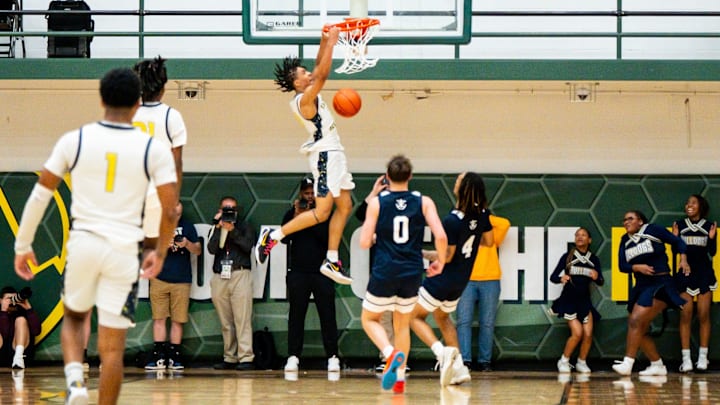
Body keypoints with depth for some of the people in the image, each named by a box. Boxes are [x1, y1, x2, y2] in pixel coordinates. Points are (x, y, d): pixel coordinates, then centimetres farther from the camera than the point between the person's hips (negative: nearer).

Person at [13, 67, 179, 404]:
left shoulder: (74, 140, 0)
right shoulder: (154, 149, -2)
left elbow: (40, 195, 1)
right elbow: (170, 210, -3)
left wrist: (23, 245, 11)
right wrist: (160, 252, 14)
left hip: (83, 242, 1)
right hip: (124, 250, -1)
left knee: (73, 317, 26)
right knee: (112, 345, 4)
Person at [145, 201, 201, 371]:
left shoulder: (187, 226, 10)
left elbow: (198, 251, 9)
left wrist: (187, 244, -11)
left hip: (182, 281, 1)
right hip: (159, 279, -1)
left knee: (177, 320, 0)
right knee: (159, 318, -4)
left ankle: (174, 357, 4)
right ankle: (159, 357, -4)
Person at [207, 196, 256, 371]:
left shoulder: (244, 228, 14)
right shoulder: (216, 229, 18)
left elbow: (247, 246, -3)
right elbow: (212, 249, 2)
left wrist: (232, 231, -8)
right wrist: (219, 228, -4)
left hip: (240, 275, -3)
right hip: (220, 277, 3)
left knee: (242, 319, -12)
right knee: (225, 322, 3)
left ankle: (246, 358, -17)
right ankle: (229, 358, 6)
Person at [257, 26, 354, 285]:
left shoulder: (310, 95, 9)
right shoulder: (304, 99, -16)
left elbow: (319, 69, 21)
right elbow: (322, 74, -25)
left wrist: (325, 42, 9)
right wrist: (330, 43, -19)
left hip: (333, 154, 10)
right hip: (325, 155, -10)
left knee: (344, 206, 9)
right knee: (322, 211, -11)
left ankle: (332, 261, 11)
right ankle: (273, 236, -5)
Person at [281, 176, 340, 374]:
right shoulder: (291, 214, 8)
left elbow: (328, 237, -10)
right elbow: (285, 238, -3)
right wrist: (297, 216, -11)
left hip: (322, 272, -1)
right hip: (298, 272, 1)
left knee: (328, 315, -2)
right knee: (296, 316, 3)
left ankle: (332, 357, 0)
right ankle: (293, 357, 5)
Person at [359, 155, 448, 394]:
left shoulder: (377, 203, -4)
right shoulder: (424, 202, 0)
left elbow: (364, 243, -6)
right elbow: (441, 236, -9)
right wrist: (440, 262, 8)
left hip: (384, 273, -2)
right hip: (412, 274, 2)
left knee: (369, 319, 16)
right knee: (402, 325, 21)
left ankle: (391, 354, -12)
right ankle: (399, 377, 16)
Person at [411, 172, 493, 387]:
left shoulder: (452, 221, -26)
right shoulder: (481, 213, -5)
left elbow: (447, 256, -20)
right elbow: (488, 241, 11)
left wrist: (423, 254, -7)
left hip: (443, 278, -7)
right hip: (462, 279, 7)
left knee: (415, 316, 9)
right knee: (442, 316, 28)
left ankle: (442, 351, -13)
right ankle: (459, 367, 18)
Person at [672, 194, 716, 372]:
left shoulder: (709, 226, 2)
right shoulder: (680, 225, 2)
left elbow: (712, 252, 2)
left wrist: (711, 238, -15)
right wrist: (675, 238, -17)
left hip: (704, 273, 0)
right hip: (685, 273, 0)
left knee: (704, 315, 1)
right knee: (685, 316, -3)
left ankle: (703, 357, 7)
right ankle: (686, 359, -2)